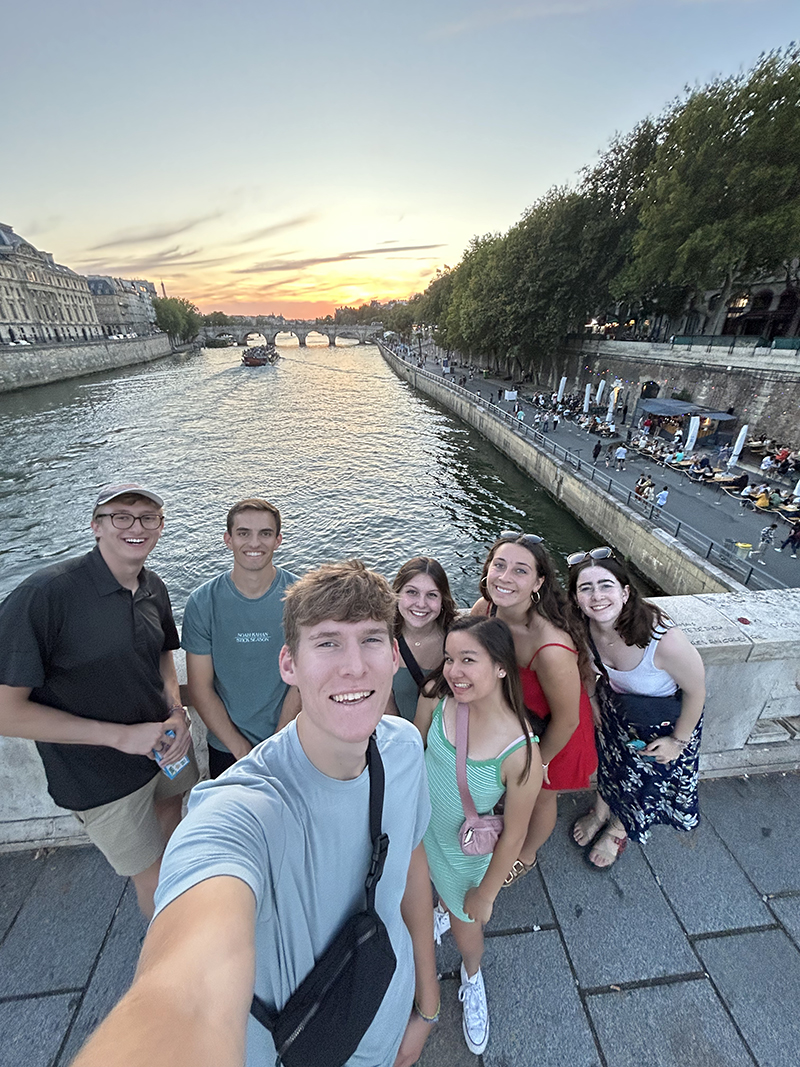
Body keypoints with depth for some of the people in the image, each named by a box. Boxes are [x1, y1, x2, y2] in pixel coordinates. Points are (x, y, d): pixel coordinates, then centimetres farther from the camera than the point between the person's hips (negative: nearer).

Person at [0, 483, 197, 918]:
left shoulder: (153, 588, -7)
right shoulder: (45, 593, -27)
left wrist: (177, 712, -9)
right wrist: (121, 736, -25)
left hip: (165, 744, 6)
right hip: (103, 775, -6)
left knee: (170, 811, 32)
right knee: (153, 880, 15)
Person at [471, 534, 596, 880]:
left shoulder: (551, 648, -44)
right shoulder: (484, 608, -25)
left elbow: (566, 720, -26)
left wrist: (539, 762, -9)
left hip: (552, 731, -5)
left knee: (539, 796, 26)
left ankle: (526, 855, 59)